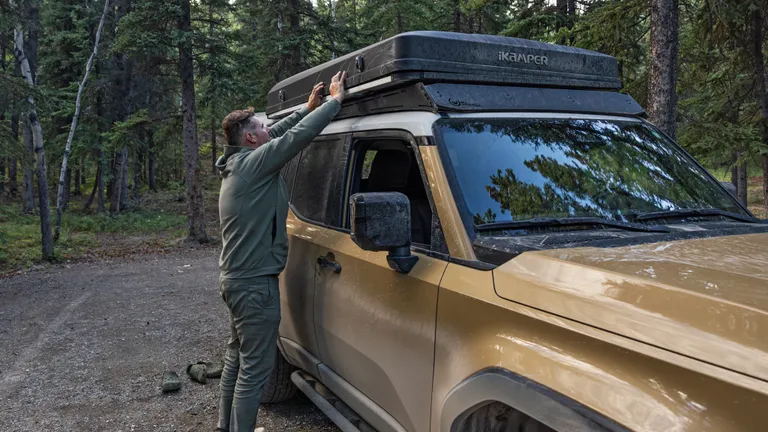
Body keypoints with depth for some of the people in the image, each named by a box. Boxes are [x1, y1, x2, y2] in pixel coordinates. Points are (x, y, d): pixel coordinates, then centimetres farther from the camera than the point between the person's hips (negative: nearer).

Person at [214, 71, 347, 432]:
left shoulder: (237, 163, 11)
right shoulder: (254, 163, -17)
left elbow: (279, 134, 21)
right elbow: (298, 135, -21)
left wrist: (308, 108, 21)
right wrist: (334, 100, -9)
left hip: (235, 279, 11)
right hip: (255, 284, -11)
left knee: (237, 358, 20)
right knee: (255, 368, -3)